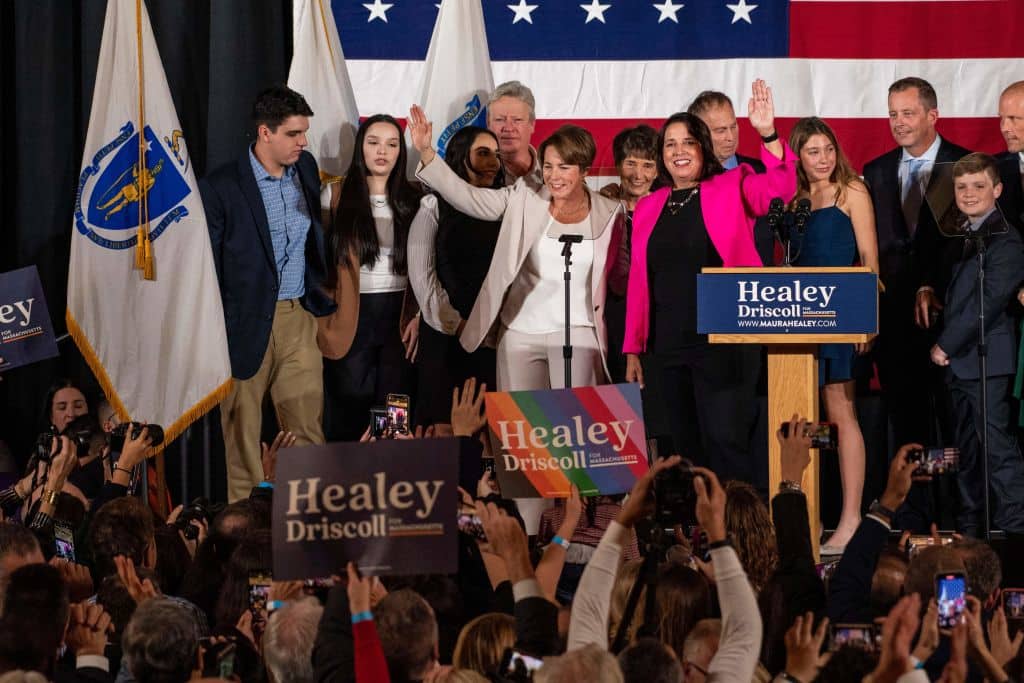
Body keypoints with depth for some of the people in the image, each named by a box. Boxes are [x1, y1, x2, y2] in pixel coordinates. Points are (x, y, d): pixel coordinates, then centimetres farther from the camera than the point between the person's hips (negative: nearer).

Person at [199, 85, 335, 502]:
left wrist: (323, 299, 15)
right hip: (246, 323, -4)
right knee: (243, 432, 4)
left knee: (308, 428, 3)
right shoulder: (221, 187, -11)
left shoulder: (305, 168, 6)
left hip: (300, 320, 5)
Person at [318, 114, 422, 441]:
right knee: (348, 414, 1)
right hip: (352, 316, -1)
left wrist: (417, 316, -4)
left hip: (399, 316, 1)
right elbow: (324, 262, 0)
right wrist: (326, 319, -8)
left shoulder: (412, 201, 7)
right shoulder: (341, 199, 3)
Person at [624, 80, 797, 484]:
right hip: (667, 347, 5)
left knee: (725, 443, -10)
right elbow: (638, 283, 12)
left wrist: (768, 134, -29)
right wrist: (633, 349, 9)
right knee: (685, 450, 8)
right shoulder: (648, 208, 13)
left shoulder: (731, 188, 3)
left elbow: (780, 189, -16)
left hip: (723, 343, -4)